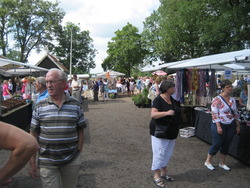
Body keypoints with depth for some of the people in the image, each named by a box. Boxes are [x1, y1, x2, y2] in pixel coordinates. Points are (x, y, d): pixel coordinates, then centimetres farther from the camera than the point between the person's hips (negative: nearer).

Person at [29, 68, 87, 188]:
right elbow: (33, 135, 0)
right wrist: (32, 162, -1)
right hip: (47, 163, 0)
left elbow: (80, 131, 3)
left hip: (71, 161, 1)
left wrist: (78, 154, 1)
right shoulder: (40, 107, -2)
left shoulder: (75, 105, -2)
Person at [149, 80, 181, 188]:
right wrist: (166, 113, -40)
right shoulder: (158, 100, -17)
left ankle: (164, 172, 33)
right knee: (159, 153, -2)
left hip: (171, 132, 8)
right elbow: (153, 114, -28)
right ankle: (156, 176, 11)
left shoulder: (173, 100, 6)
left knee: (168, 153, 17)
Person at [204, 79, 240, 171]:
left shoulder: (232, 100, 8)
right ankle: (208, 161, 17)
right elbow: (214, 114, -16)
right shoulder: (217, 99, -13)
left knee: (226, 145, 11)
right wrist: (218, 126, -20)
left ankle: (222, 163, 27)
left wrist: (237, 125, 11)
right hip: (220, 125, -6)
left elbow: (235, 114, 14)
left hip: (231, 126, 6)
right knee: (217, 144, -1)